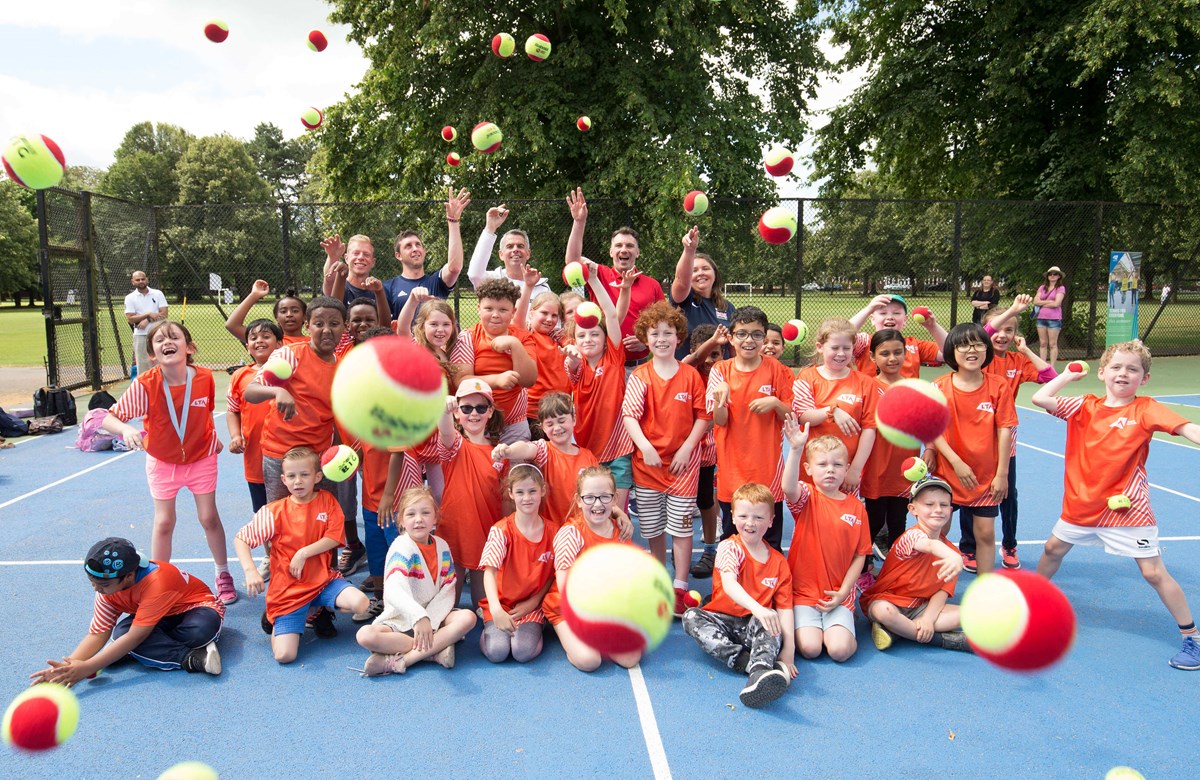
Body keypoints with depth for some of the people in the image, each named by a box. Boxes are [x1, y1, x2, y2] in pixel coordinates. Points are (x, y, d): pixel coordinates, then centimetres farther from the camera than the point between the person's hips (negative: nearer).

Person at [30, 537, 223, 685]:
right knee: (121, 632, -29)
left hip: (195, 606, -7)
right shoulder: (108, 584, -14)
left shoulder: (156, 582, -36)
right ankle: (192, 658, -29)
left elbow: (135, 637, -36)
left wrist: (86, 668, -36)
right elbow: (97, 634, -13)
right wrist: (66, 666, -29)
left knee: (202, 628, -43)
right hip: (160, 619, 7)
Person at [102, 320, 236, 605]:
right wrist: (126, 430, -44)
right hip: (162, 461, 0)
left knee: (209, 517, 6)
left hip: (201, 457, 1)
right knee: (164, 522, 5)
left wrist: (213, 439, 7)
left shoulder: (205, 378, -20)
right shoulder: (145, 385, -26)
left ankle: (223, 575, 25)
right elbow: (108, 417, -25)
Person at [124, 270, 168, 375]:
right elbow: (130, 319, -5)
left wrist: (147, 321, -14)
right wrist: (149, 314, -14)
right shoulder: (130, 298, 4)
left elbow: (164, 314, -3)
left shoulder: (158, 294, 5)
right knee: (142, 366, 0)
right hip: (141, 336, 0)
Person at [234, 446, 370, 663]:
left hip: (323, 579, 2)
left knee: (360, 603, -27)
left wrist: (304, 553, -17)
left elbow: (334, 538, -6)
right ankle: (278, 621, 18)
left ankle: (319, 612, 6)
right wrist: (250, 571, -19)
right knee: (285, 655, -18)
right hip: (287, 589, -2)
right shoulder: (275, 512, -5)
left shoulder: (327, 501, 1)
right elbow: (240, 539, -4)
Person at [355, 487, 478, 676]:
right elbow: (393, 591, -35)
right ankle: (437, 648, -24)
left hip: (434, 615, 4)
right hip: (400, 620, -4)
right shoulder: (401, 547, -17)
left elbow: (448, 590, -2)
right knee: (365, 635, -30)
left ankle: (399, 661, -25)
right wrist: (419, 617, -52)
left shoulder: (442, 546, 0)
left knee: (468, 617, -22)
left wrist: (430, 621, -19)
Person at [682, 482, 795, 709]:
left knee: (770, 619, -32)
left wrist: (789, 649, -17)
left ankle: (759, 673, -55)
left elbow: (784, 608, -2)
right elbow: (729, 585, -26)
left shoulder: (779, 563, 4)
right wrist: (757, 609, -44)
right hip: (725, 621, -1)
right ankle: (752, 663, -39)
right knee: (691, 617, -29)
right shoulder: (730, 547, -6)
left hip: (757, 625, 1)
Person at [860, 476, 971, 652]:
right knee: (883, 611, -40)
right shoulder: (912, 536, -19)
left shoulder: (951, 551, 2)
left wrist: (928, 619, -21)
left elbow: (942, 591, -3)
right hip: (887, 600, -6)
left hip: (920, 606, 6)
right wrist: (954, 557, -66)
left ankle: (895, 630, -21)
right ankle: (944, 640, -22)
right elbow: (931, 545, -44)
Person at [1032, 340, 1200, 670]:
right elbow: (1039, 398, -5)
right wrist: (1067, 376, 0)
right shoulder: (1085, 406, 0)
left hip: (1127, 506, -4)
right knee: (1053, 549, 20)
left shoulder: (1145, 409, -8)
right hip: (1081, 502, 4)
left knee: (1154, 572, -2)